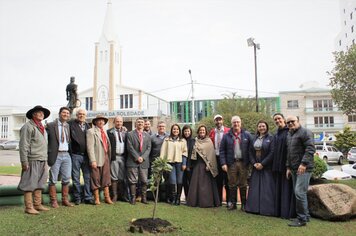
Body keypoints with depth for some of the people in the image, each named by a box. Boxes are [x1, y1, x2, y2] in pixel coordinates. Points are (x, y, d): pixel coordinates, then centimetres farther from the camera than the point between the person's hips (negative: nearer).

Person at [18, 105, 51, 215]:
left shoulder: (42, 128, 20)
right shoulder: (28, 126, -6)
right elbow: (23, 145, -11)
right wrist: (24, 161, -16)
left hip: (42, 161, 8)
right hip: (32, 160, -8)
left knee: (39, 184, 12)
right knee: (29, 184, -4)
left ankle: (37, 204, 19)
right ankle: (29, 207, 1)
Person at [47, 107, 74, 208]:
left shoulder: (69, 126, 12)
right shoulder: (50, 125, -4)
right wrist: (49, 153, -9)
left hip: (66, 155, 5)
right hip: (56, 155, -5)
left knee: (66, 179, 8)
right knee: (53, 179, 3)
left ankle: (65, 200, 19)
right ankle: (53, 201, 13)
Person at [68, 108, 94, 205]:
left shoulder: (88, 126, 12)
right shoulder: (71, 124, 0)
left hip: (86, 155, 3)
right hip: (75, 155, -3)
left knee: (88, 177, 5)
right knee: (76, 178, 5)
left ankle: (88, 197, 12)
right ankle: (77, 198, 16)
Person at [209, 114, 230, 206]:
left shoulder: (228, 131, -4)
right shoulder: (212, 132, 8)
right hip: (216, 158, 4)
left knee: (227, 180, 2)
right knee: (218, 180, 11)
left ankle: (229, 200, 12)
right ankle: (219, 200, 20)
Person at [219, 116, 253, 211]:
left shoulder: (247, 135, 4)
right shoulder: (227, 136, 4)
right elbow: (222, 150, 3)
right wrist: (223, 163, -6)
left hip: (243, 163, 0)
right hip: (231, 163, 1)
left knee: (243, 185, 7)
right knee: (232, 184, 7)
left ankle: (244, 204, 18)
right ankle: (233, 203, 18)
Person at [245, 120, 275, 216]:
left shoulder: (270, 138, -4)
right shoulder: (255, 138, 10)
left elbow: (272, 153, -12)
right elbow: (250, 151, 8)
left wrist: (262, 164, -14)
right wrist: (254, 163, -5)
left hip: (266, 167, -5)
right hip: (256, 167, 5)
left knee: (266, 188, -4)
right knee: (255, 188, 6)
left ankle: (267, 209, 4)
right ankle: (254, 207, 13)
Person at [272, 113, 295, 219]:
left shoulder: (289, 132, -7)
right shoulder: (276, 134, 16)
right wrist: (274, 166, 13)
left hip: (287, 165, -7)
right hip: (278, 166, 7)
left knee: (287, 189, -3)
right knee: (279, 188, 11)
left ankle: (288, 212, 4)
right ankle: (279, 211, 19)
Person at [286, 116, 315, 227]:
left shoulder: (305, 132, -7)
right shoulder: (289, 135, 19)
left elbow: (310, 149, -18)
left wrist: (304, 163, -25)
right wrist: (288, 167, 19)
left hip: (304, 168, -9)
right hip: (294, 169, 9)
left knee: (299, 192, -11)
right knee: (298, 192, 12)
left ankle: (302, 219, -2)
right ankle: (306, 215, 23)